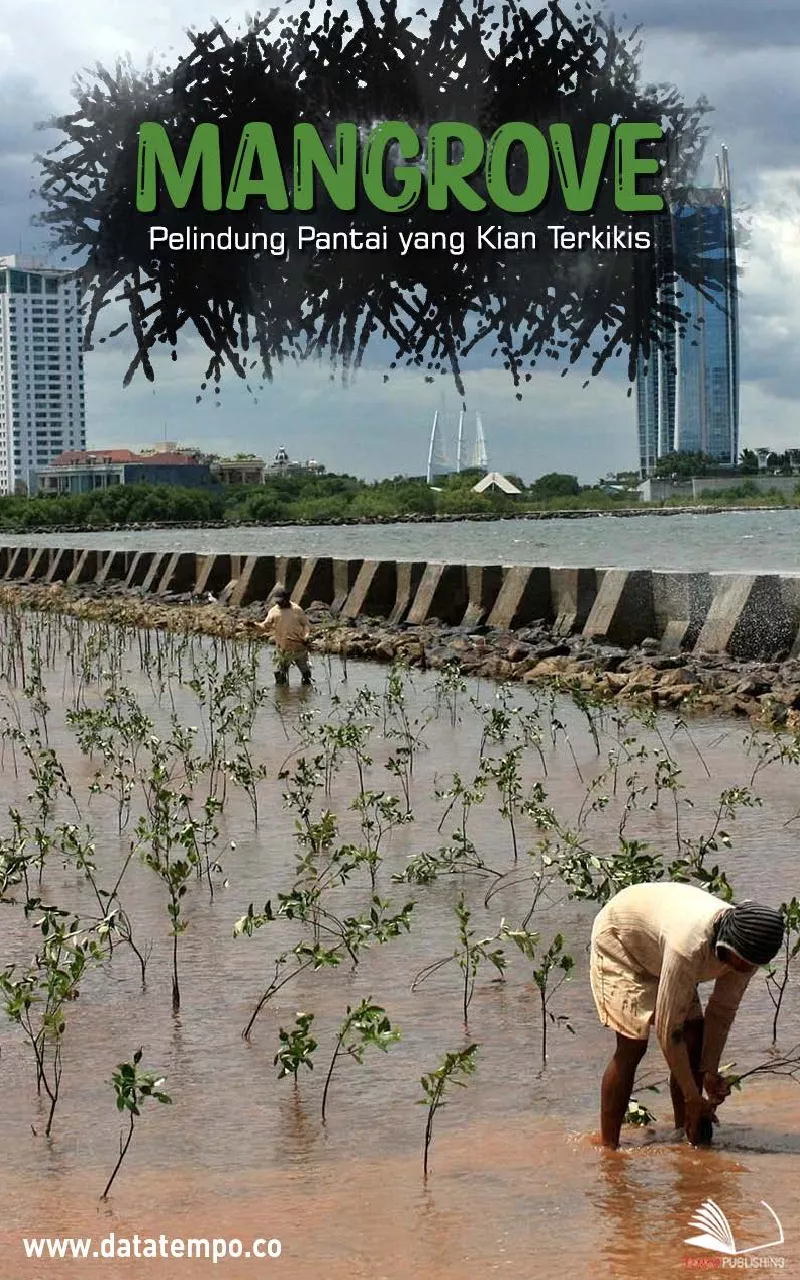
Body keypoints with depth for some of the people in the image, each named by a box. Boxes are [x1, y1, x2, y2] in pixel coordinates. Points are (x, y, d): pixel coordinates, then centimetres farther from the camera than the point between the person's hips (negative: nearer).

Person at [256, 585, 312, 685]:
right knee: (279, 673, 0)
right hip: (283, 649, 1)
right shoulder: (273, 611, 3)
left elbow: (307, 624, 3)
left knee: (305, 671, 12)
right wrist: (254, 625, -17)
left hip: (299, 647, -1)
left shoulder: (296, 610, -2)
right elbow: (266, 627, 1)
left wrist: (306, 637, -15)